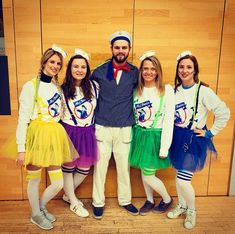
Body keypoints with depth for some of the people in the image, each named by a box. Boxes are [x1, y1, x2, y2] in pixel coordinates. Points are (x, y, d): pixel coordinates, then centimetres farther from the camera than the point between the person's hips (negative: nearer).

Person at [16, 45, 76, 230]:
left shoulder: (58, 87, 11)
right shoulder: (31, 86, -6)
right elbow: (23, 119, -8)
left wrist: (64, 139, 13)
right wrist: (21, 148, -10)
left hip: (54, 137, 5)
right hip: (36, 136, -5)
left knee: (58, 183, 8)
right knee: (34, 180, 11)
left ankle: (41, 206, 38)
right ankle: (36, 214, 35)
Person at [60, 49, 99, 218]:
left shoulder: (94, 86, -2)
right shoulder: (63, 89, -8)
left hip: (88, 133, 3)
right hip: (69, 132, -3)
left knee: (84, 169, 12)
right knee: (68, 167, 10)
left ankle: (68, 194, 39)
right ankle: (74, 202, 31)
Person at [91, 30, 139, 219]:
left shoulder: (135, 73, 1)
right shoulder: (99, 71, 0)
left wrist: (135, 117, 5)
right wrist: (93, 116, 6)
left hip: (125, 128, 1)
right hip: (102, 127, 0)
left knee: (124, 166, 12)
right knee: (100, 166, 8)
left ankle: (125, 200, 33)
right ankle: (98, 202, 27)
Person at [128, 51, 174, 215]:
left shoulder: (167, 90, -11)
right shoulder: (136, 90, 3)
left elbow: (169, 120, -12)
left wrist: (164, 147, -14)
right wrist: (133, 137, 2)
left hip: (155, 137, -5)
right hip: (139, 135, 5)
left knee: (148, 176, 1)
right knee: (143, 171, 16)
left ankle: (167, 199, 29)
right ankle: (150, 200, 40)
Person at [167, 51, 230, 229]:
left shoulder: (203, 91, -14)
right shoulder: (174, 90, 3)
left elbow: (224, 113, -15)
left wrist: (210, 133, -10)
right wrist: (171, 134, 6)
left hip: (193, 139, -5)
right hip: (177, 137, 5)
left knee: (183, 180, -6)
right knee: (179, 175, 17)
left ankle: (192, 210, 23)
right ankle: (181, 206, 40)